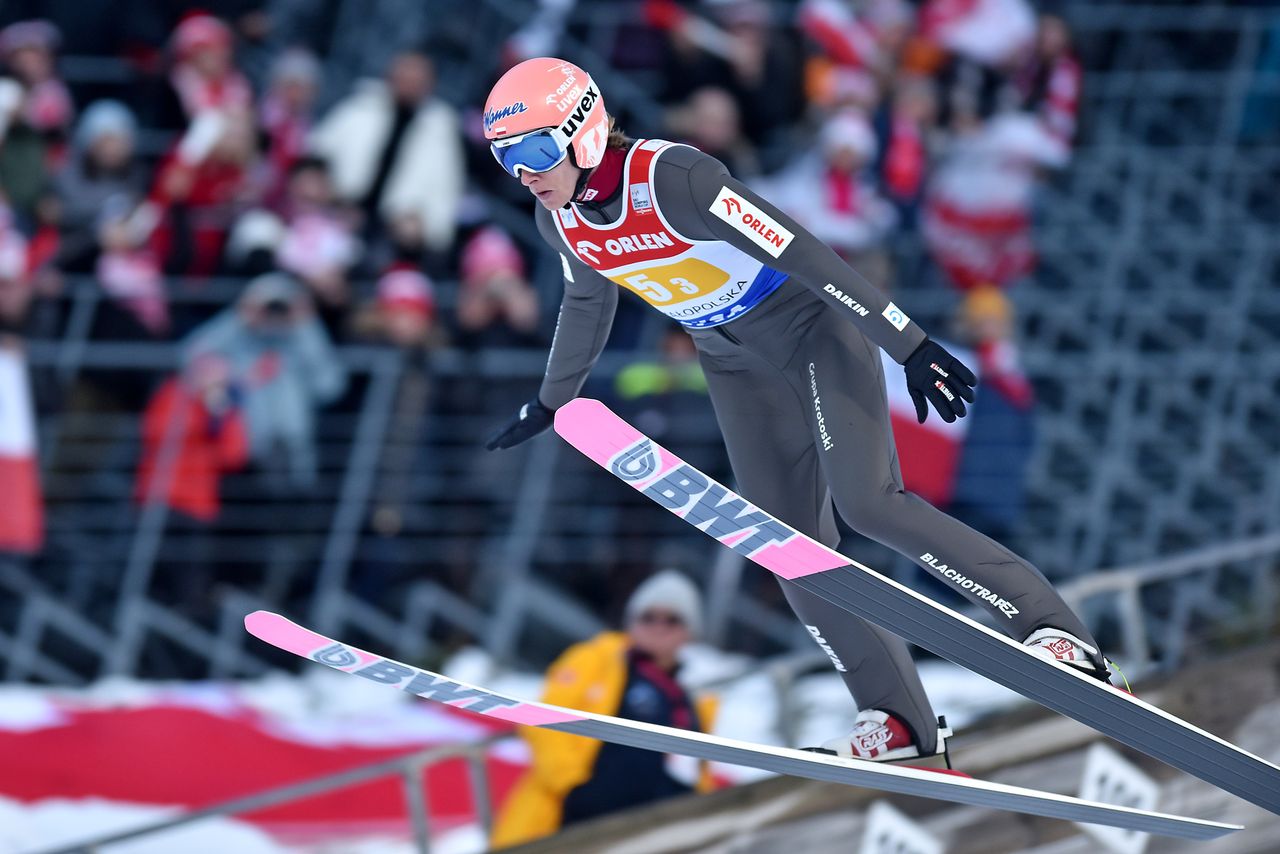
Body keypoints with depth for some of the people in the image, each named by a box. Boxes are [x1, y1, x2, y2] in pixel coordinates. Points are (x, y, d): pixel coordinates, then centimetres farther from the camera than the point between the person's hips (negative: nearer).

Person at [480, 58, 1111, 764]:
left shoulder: (671, 178, -32)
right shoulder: (560, 218, -8)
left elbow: (803, 254, -31)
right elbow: (587, 301, 15)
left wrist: (910, 347, -32)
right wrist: (551, 402, 27)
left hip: (814, 323, -7)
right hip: (736, 359, 7)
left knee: (867, 502, -20)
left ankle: (1049, 625, -14)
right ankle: (897, 719, 5)